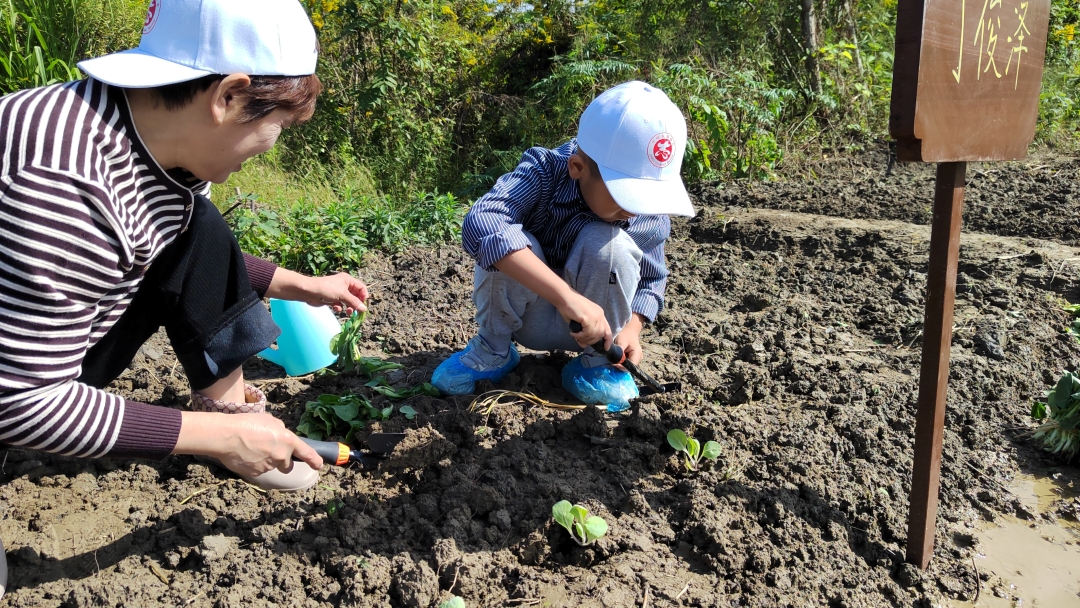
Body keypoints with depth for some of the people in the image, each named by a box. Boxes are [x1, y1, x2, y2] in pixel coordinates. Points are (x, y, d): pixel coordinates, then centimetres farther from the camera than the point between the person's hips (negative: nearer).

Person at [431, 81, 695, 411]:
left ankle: (595, 363, -6)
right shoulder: (543, 174, -29)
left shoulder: (650, 216, -18)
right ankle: (493, 351, -5)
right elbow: (480, 225, -48)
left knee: (607, 243, -29)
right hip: (528, 316, -1)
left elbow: (651, 279, -1)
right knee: (510, 247, -33)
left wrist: (632, 327, -22)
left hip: (590, 325, 2)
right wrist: (566, 295, -56)